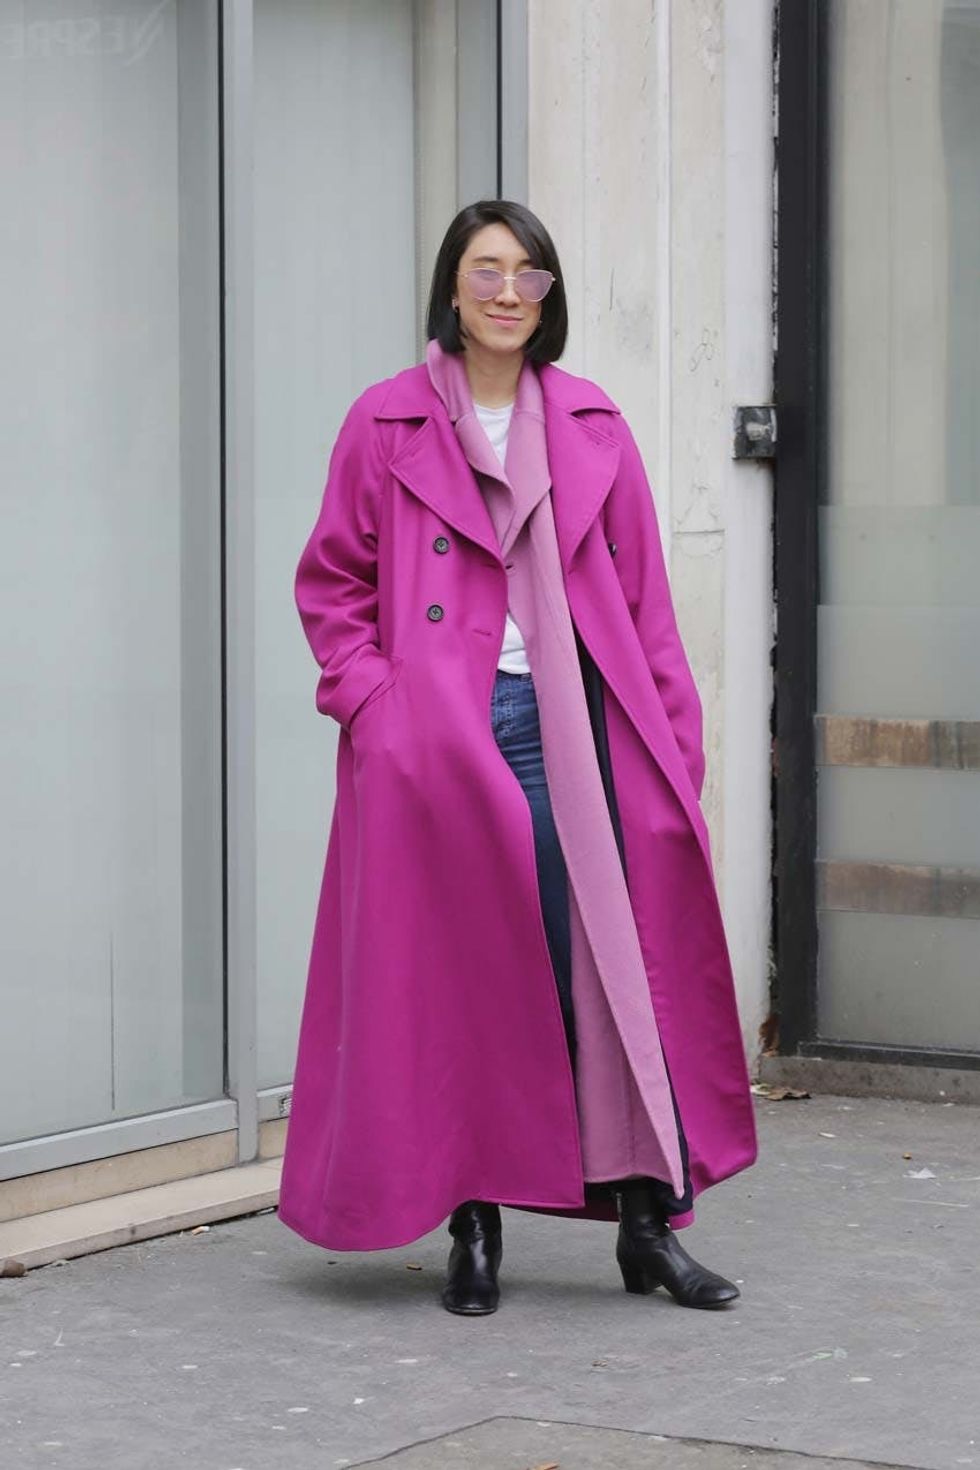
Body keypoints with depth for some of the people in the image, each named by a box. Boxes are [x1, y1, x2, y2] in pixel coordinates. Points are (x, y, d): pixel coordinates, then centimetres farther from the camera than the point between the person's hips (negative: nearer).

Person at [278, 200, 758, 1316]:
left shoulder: (594, 429, 11)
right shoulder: (386, 425, 5)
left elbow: (643, 598, 10)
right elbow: (330, 584, 7)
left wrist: (673, 734, 3)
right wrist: (372, 698, -7)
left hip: (572, 728, 2)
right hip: (439, 736, -2)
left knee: (616, 966, -3)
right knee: (457, 978, 1)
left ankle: (648, 1221, 2)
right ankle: (472, 1230, 9)